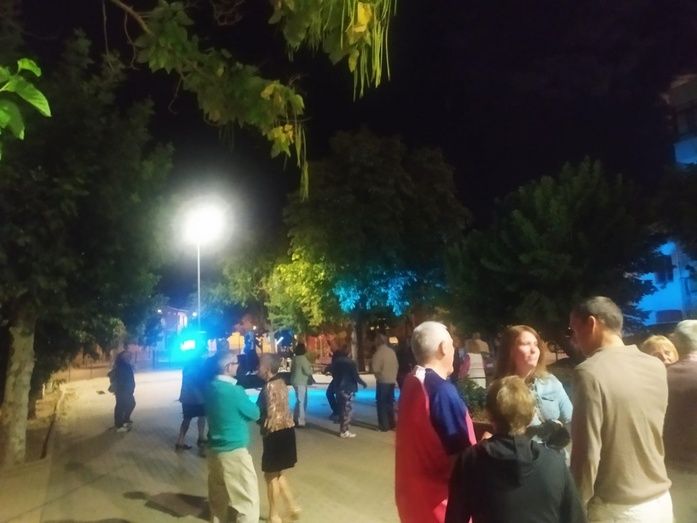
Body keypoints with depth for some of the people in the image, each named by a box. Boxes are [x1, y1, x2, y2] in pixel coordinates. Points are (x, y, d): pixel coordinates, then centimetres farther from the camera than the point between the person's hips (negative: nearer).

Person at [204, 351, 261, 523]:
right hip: (234, 451, -8)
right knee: (249, 499, 2)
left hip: (214, 449, 8)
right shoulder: (235, 391, -22)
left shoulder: (210, 387, 1)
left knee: (218, 496, 21)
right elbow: (255, 414, -9)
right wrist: (250, 404, 9)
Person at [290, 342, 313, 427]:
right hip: (301, 382, -10)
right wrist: (311, 368, 2)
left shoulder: (295, 358, 11)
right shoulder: (303, 358, -17)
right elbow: (308, 371, -19)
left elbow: (292, 370, 20)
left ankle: (296, 419, 26)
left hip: (296, 381, 10)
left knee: (299, 400, 19)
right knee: (301, 401, -5)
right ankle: (300, 421, -3)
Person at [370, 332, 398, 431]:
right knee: (390, 402, 17)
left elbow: (375, 368, -16)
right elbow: (396, 365, 8)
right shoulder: (392, 351, 4)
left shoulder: (378, 353, -16)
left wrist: (371, 364, 3)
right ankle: (392, 423, 24)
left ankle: (384, 425, 7)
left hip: (383, 381, -6)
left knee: (382, 403, 4)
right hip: (392, 380, 7)